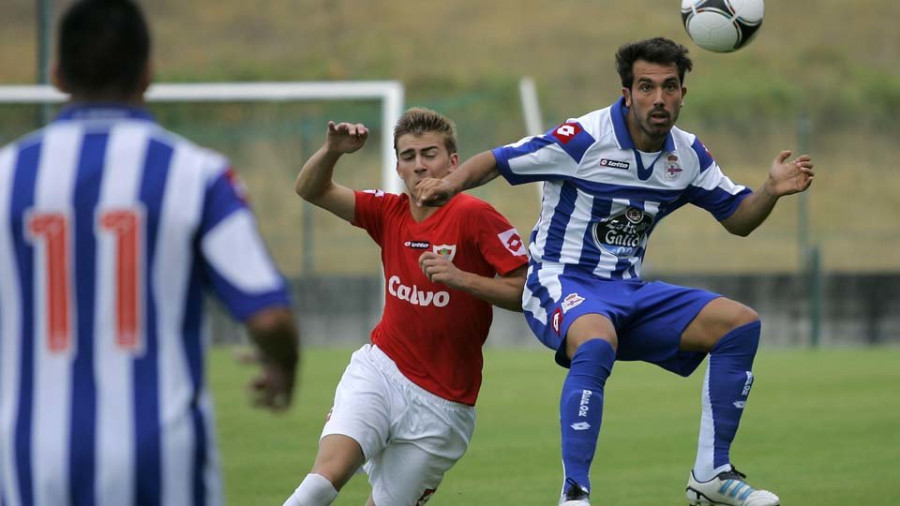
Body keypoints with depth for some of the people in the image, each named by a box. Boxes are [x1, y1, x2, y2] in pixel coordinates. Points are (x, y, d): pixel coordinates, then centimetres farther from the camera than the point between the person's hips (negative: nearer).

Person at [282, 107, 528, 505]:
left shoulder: (474, 216, -11)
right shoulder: (389, 212, 4)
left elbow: (529, 293, -15)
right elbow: (311, 190, 8)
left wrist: (462, 279, -27)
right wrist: (331, 151, -12)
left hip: (440, 404, -3)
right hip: (380, 369, 3)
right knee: (331, 468, -23)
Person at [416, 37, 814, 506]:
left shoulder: (687, 154, 4)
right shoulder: (583, 138, -15)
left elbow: (737, 218, 13)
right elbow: (498, 161, -11)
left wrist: (772, 190, -7)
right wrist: (450, 183, -30)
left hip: (628, 291, 7)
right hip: (562, 283, -7)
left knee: (741, 324, -6)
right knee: (597, 343, -41)